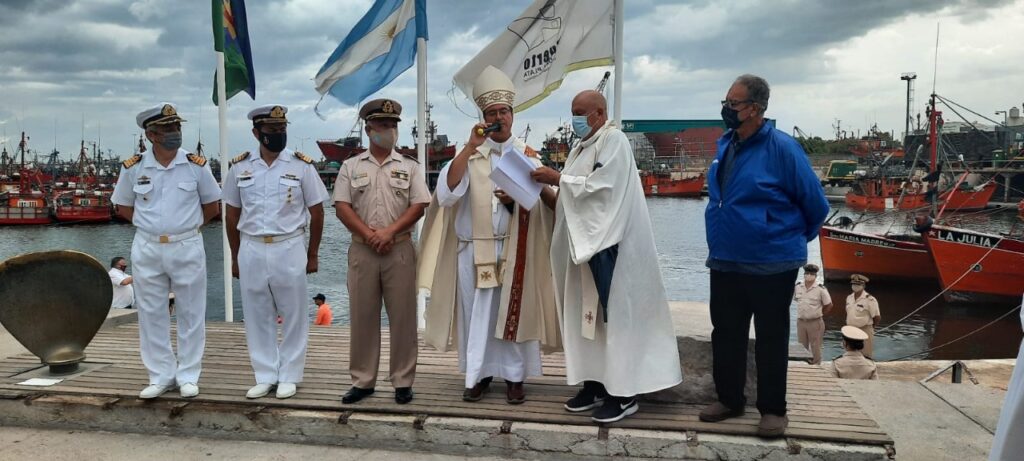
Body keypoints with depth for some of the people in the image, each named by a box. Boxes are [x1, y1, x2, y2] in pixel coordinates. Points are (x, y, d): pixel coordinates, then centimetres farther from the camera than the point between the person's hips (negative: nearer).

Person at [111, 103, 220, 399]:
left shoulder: (196, 165, -3)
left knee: (191, 314, 4)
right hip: (146, 249, 2)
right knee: (151, 315, 8)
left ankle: (188, 376, 15)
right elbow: (123, 206, 13)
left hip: (187, 247, -1)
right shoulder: (133, 168, 0)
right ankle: (161, 376, 20)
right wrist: (151, 226, 6)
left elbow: (211, 206, 7)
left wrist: (186, 226, 5)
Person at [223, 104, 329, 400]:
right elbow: (232, 215, 10)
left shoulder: (301, 165, -2)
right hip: (251, 250, 2)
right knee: (257, 317, 9)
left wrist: (312, 254, 2)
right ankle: (265, 376, 21)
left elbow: (316, 212, 2)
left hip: (289, 248, -2)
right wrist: (235, 257, 10)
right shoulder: (239, 167, 4)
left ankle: (289, 377, 18)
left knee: (293, 316, 5)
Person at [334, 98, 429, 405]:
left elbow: (419, 205, -1)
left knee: (402, 317, 1)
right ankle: (362, 381, 15)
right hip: (362, 251, 1)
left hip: (400, 250, 0)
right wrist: (369, 235, -11)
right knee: (362, 317, 5)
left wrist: (390, 231, -13)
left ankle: (403, 382, 10)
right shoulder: (351, 166, 9)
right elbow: (342, 206, 0)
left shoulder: (410, 167, 8)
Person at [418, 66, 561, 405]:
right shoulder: (470, 153, 6)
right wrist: (471, 147, -15)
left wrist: (514, 199, -21)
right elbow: (447, 189, -10)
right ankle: (479, 373, 16)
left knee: (513, 310, 3)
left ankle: (514, 376, 13)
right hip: (473, 247, 1)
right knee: (476, 312, 5)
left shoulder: (526, 155, 5)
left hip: (513, 248, 0)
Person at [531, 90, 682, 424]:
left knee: (615, 315, -6)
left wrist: (558, 178, -13)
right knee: (589, 314, 10)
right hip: (585, 242, 9)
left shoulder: (614, 140, -8)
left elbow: (597, 186, -19)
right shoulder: (582, 148, 18)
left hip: (609, 245, -9)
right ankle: (595, 383, 18)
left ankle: (625, 393, 0)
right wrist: (553, 183, 4)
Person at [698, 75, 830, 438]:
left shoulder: (781, 148, -16)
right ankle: (729, 399, 29)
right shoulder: (725, 145, 6)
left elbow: (816, 204, -8)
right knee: (725, 334, 13)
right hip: (724, 262, 7)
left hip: (771, 264, -6)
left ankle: (773, 410, 19)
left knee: (770, 339, 6)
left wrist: (796, 237, 6)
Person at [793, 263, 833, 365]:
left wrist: (819, 315, 1)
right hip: (800, 321, 4)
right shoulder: (797, 287, -1)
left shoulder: (820, 289, -12)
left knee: (815, 348, 5)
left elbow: (829, 305, -4)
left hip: (815, 322, -4)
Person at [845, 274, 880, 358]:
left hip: (865, 331, -7)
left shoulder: (869, 299, -15)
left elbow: (877, 317, -12)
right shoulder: (849, 298, 7)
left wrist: (870, 326, 2)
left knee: (866, 357, 1)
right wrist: (851, 327, 14)